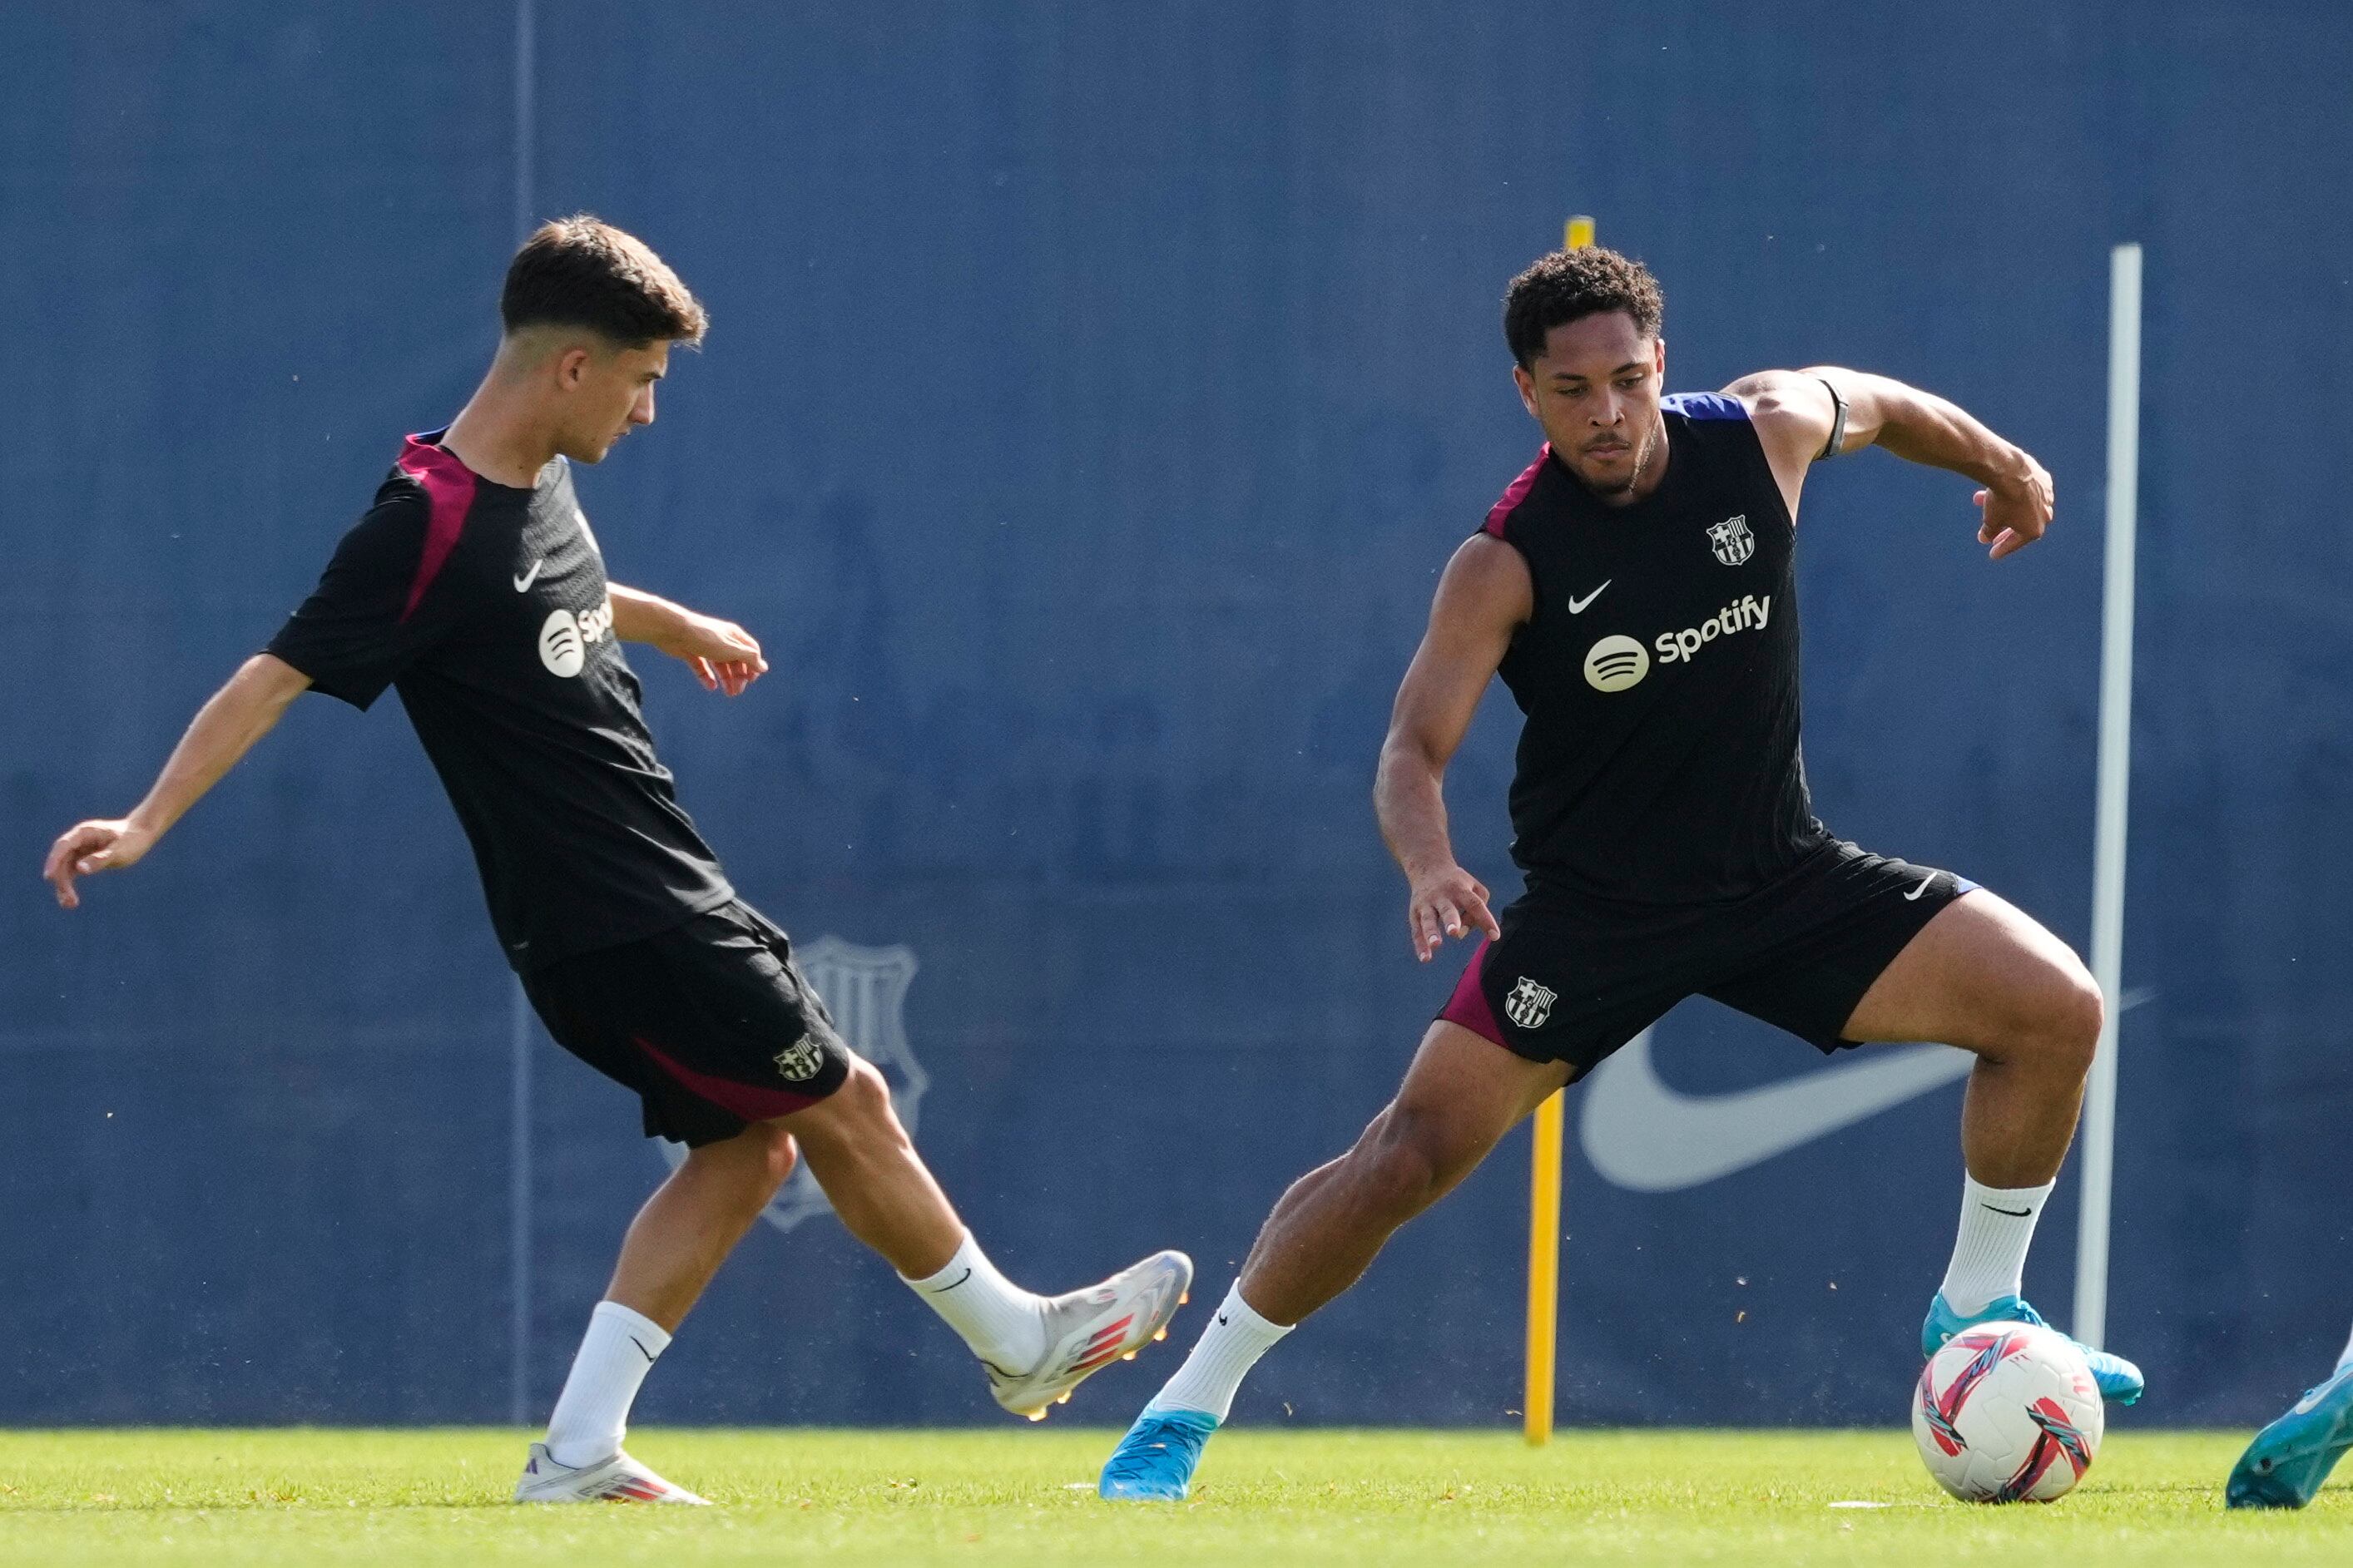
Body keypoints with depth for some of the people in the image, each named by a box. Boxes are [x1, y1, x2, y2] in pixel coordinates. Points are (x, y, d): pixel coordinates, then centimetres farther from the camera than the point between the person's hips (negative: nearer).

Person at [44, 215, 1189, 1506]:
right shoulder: (429, 526, -21)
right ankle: (1019, 1341, 20)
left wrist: (671, 623, 49)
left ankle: (578, 1450, 7)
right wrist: (147, 821, -32)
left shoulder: (538, 487, 7)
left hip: (662, 903, 10)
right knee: (845, 1104, 1)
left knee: (751, 1143, 11)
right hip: (611, 927, -10)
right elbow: (278, 674, -24)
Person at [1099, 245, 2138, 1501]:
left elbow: (1878, 405, 15)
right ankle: (1184, 1413, 0)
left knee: (2056, 1008, -9)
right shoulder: (1507, 562, -18)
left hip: (1781, 874, 4)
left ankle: (1974, 1313, 10)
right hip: (1592, 911, -4)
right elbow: (1414, 749, -23)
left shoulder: (1766, 432, -9)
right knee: (1410, 1154, -14)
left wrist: (2001, 465, 31)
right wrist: (1430, 866, -44)